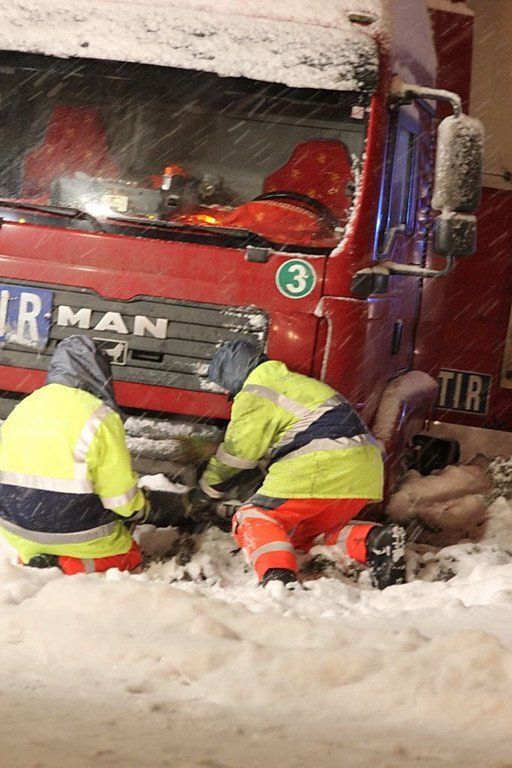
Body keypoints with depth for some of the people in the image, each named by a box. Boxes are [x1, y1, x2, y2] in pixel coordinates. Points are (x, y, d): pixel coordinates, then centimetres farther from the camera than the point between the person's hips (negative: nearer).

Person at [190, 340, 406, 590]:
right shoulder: (292, 382, 29)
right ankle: (375, 540, 0)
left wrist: (208, 488, 15)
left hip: (322, 465, -9)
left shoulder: (255, 395, 0)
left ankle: (278, 574, -29)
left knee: (253, 520, 0)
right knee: (302, 533, 25)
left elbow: (237, 453, 2)